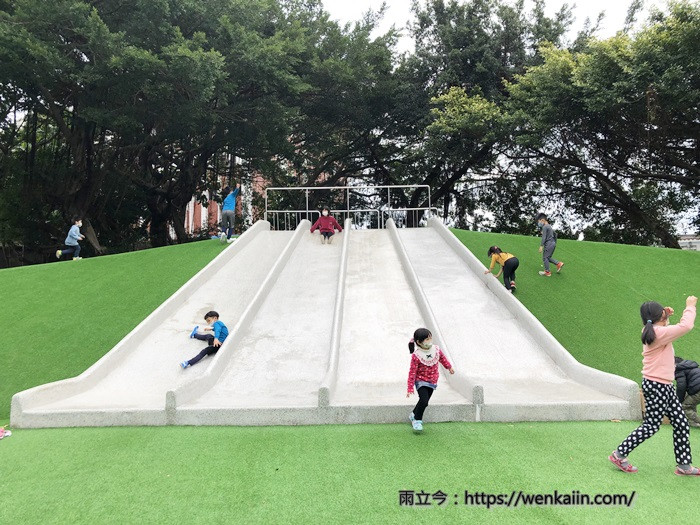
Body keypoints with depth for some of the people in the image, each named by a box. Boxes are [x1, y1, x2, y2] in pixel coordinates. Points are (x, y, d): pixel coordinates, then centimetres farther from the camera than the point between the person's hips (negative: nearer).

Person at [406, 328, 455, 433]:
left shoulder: (436, 350, -8)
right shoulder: (416, 356, -23)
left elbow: (442, 358, 15)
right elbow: (412, 372, -19)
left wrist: (449, 367, 31)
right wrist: (410, 388, -19)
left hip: (432, 381, 5)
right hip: (421, 381, -5)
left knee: (424, 401, 10)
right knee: (424, 401, -19)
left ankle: (414, 415, 37)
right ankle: (417, 420, 2)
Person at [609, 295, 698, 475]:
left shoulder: (651, 331, 8)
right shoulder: (660, 333, -19)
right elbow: (686, 326, -26)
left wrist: (666, 316, 11)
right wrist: (690, 306, -9)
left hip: (665, 386, 10)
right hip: (656, 386, -10)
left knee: (681, 424, 13)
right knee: (651, 426, -3)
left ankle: (684, 465, 22)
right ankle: (619, 455, 7)